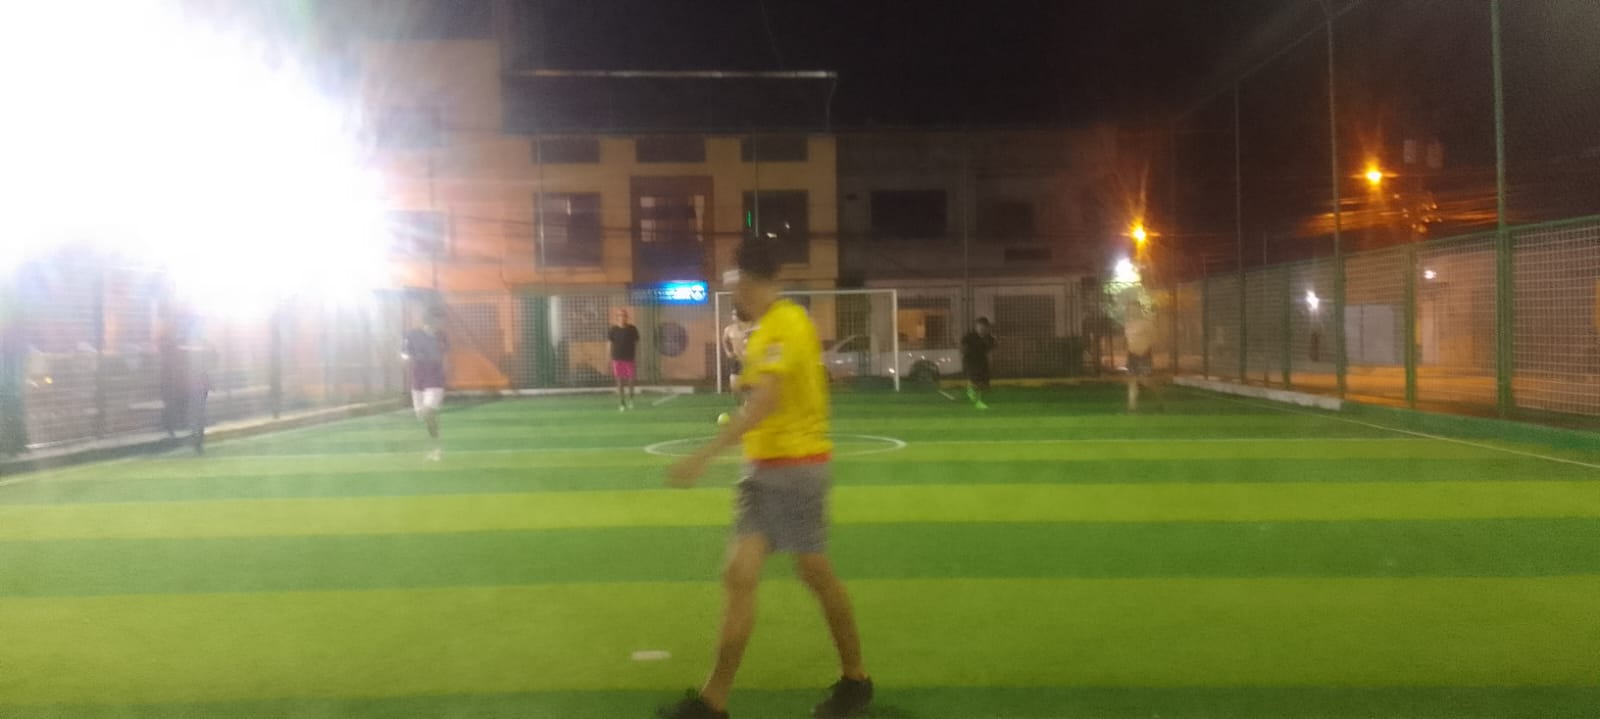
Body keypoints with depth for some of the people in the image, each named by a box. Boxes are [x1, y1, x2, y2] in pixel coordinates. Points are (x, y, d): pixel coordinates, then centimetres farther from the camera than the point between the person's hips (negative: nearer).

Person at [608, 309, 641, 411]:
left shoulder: (632, 329, 1)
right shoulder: (613, 330, 0)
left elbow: (636, 343, 6)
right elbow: (609, 344, 3)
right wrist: (609, 360, -3)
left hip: (629, 359, 0)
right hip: (617, 359, 0)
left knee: (630, 381, -3)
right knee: (619, 382, 2)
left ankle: (630, 399, 22)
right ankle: (621, 404, 8)